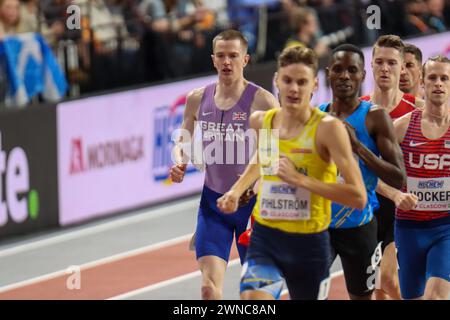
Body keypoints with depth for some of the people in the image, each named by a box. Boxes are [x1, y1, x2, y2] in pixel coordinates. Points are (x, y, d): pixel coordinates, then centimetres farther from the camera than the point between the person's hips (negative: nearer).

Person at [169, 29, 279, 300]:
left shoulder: (262, 101, -11)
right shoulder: (198, 99, 3)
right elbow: (184, 141, 17)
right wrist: (180, 162, -5)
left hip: (252, 203, -3)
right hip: (212, 200, 3)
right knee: (209, 287, -11)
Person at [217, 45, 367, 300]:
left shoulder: (328, 128, -13)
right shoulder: (261, 121, 4)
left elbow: (358, 197, -20)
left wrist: (299, 179, -24)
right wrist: (236, 191, 13)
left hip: (310, 243, -3)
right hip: (264, 238, 3)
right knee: (251, 299, -25)